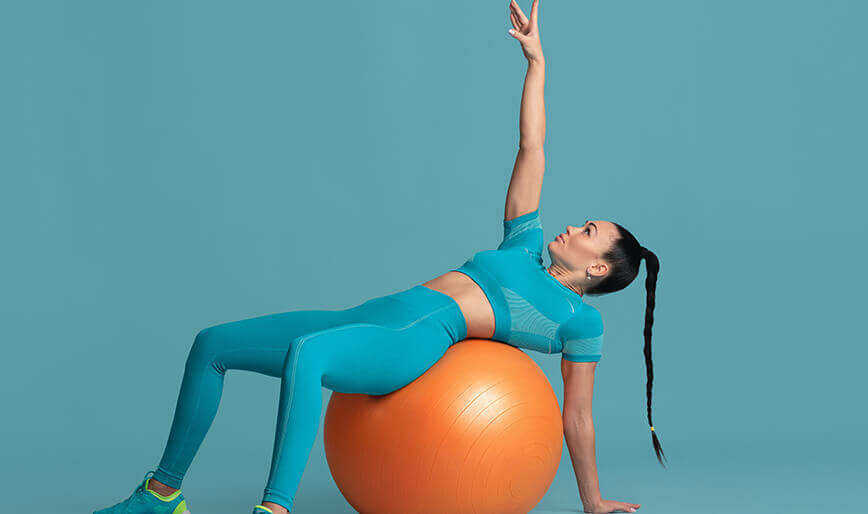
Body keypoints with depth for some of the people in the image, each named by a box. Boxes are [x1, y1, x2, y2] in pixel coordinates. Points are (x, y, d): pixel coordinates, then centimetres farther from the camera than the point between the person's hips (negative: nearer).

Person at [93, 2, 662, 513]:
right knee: (212, 344, 0)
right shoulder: (528, 250, 28)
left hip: (416, 342, -8)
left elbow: (578, 419, 15)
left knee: (305, 353, -41)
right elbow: (531, 149, 25)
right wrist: (536, 60, 26)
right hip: (372, 320, 8)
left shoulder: (582, 319, 12)